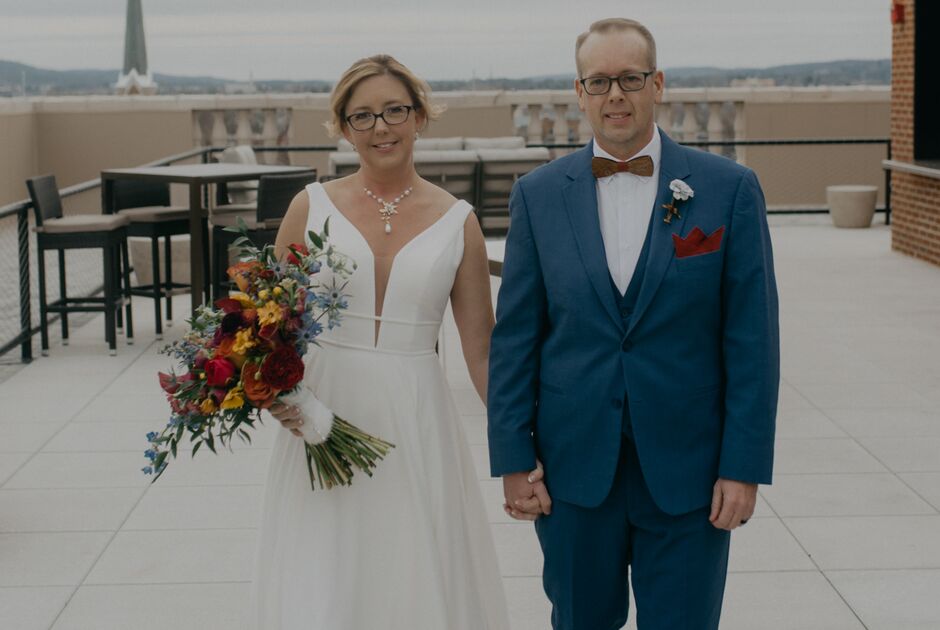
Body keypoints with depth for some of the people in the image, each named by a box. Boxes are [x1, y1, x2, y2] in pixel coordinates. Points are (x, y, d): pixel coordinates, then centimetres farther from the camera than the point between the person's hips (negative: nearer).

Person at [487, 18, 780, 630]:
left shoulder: (730, 189, -4)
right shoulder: (539, 194, 1)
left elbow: (752, 339, -4)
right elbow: (515, 336, 2)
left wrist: (744, 466, -8)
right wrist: (513, 458, -2)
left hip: (687, 471, -1)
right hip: (574, 469, 2)